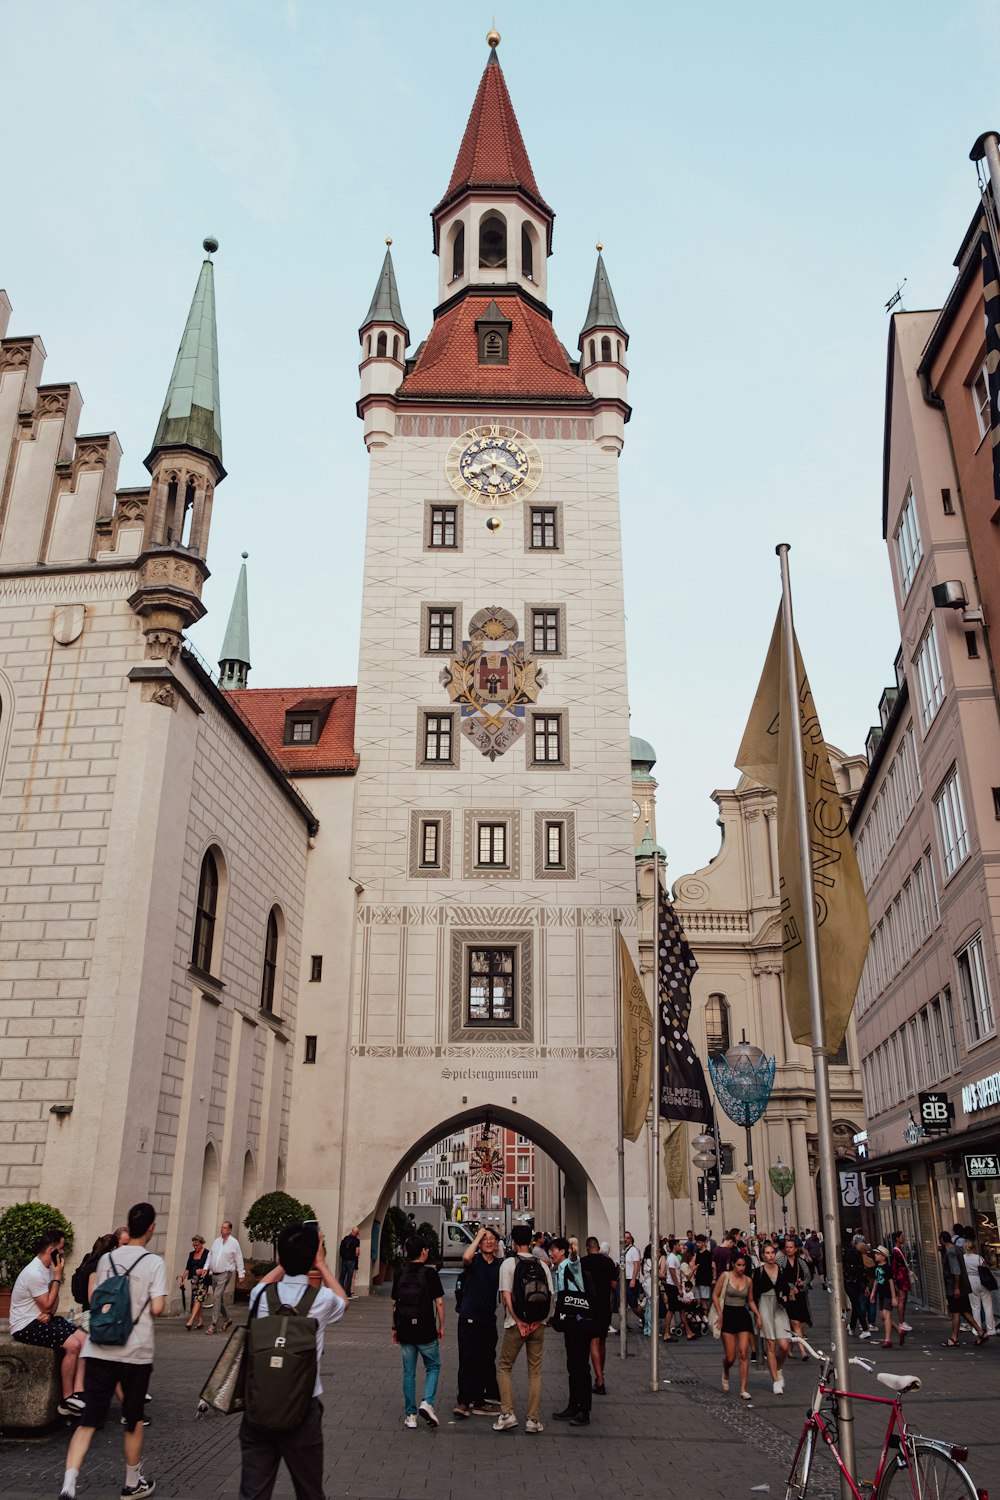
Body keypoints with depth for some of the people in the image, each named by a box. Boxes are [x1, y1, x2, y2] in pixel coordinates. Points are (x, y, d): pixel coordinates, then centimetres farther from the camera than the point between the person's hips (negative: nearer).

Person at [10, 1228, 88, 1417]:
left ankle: (77, 1393, -14)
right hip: (25, 1326, -9)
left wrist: (49, 1313, -8)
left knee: (83, 1337, -9)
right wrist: (58, 1277, -15)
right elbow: (47, 1305, -17)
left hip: (41, 1319, 9)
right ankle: (67, 1400, -12)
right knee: (72, 1345, -24)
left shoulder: (48, 1268, 8)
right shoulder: (34, 1273, -22)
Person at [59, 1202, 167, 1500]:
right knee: (134, 1421, 14)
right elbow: (157, 1308, -16)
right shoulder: (154, 1262, -10)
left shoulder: (106, 1259, 5)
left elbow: (93, 1302, 14)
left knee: (89, 1419, 4)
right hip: (135, 1352, -3)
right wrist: (162, 1307, 6)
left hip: (99, 1350, 3)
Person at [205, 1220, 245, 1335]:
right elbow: (210, 1255, 18)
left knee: (217, 1297, -15)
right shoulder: (216, 1241, 10)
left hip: (225, 1274, -6)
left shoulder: (234, 1242, -5)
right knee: (220, 1298, 14)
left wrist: (241, 1274, -3)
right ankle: (227, 1319, 30)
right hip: (214, 1274, 6)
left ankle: (214, 1324, -13)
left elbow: (239, 1259, -3)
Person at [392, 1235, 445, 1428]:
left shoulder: (400, 1274, 2)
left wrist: (395, 1328, 17)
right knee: (433, 1367, 14)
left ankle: (410, 1415, 14)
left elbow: (394, 1304, 7)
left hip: (405, 1331, 3)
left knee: (409, 1372, 12)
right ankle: (427, 1402, -4)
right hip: (426, 1331, -3)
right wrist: (441, 1326, 4)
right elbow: (439, 1302, -7)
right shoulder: (430, 1273, -9)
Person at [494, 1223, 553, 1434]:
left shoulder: (509, 1263, -5)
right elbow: (550, 1297, 1)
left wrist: (519, 1322, -11)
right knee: (535, 1371, 10)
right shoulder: (542, 1265, 6)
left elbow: (506, 1295, -12)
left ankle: (507, 1414, 2)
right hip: (538, 1325, 3)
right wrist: (538, 1321, -3)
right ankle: (533, 1419, 9)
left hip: (516, 1324, -3)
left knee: (504, 1367, 11)